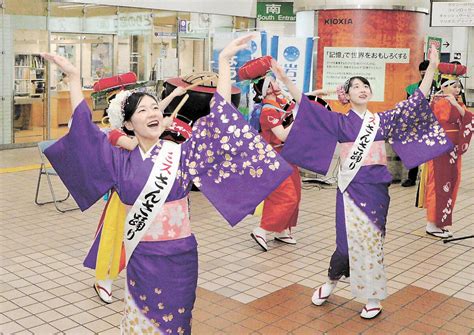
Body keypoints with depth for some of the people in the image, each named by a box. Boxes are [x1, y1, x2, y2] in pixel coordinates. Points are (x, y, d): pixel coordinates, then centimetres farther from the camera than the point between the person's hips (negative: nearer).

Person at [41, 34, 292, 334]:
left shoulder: (181, 154, -4)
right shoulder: (122, 161, 1)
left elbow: (218, 117, -9)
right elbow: (84, 128, 2)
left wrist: (225, 61, -13)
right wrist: (73, 76, 0)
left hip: (178, 256, -1)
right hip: (140, 257, 1)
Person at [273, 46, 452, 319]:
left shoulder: (383, 120, 7)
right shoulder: (340, 122, 2)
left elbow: (415, 102, 5)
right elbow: (307, 105, -4)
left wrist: (431, 68, 0)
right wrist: (285, 80, -11)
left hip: (376, 186, 2)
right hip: (351, 186, -1)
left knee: (371, 238, 4)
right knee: (352, 237, -1)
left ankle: (373, 297, 16)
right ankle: (332, 282, 24)